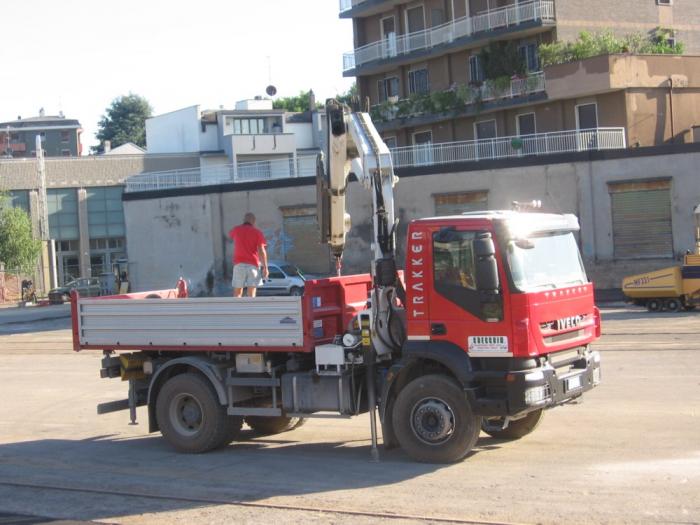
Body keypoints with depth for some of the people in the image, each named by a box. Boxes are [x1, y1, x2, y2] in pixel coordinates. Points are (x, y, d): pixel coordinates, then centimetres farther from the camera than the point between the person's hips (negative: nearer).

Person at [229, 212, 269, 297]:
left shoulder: (236, 230, 9)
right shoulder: (257, 232, 3)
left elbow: (230, 235, 34)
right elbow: (261, 250, -4)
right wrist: (265, 267, -4)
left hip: (239, 264, 1)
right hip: (253, 264, -1)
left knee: (237, 293, 5)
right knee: (251, 294, -4)